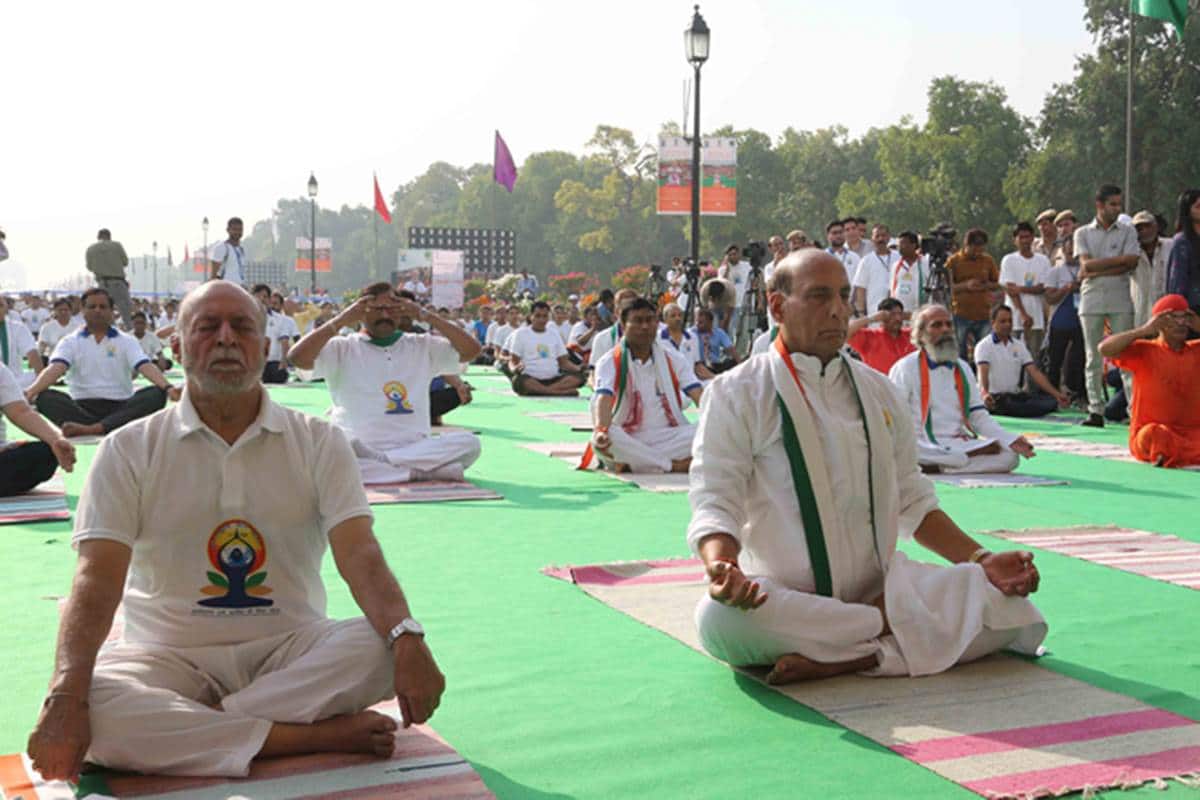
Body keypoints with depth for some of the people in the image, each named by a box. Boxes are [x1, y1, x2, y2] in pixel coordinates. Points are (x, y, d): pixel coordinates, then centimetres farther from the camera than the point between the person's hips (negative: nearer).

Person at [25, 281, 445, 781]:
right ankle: (320, 736, -26)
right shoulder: (129, 451, 1)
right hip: (170, 659, 0)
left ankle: (187, 728, -21)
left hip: (291, 647, 1)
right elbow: (98, 579, -10)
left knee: (384, 643, -28)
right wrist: (64, 699, -28)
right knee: (92, 705, -32)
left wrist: (407, 639, -32)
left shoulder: (318, 442, 2)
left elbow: (359, 555, -11)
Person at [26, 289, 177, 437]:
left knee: (157, 394, -28)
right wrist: (32, 390, -29)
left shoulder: (127, 341, 11)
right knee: (45, 397, -27)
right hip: (81, 408, 0)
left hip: (120, 407, 0)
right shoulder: (70, 341, 10)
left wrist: (168, 387, -27)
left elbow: (146, 366, -6)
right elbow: (55, 369, -7)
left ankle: (90, 429, -43)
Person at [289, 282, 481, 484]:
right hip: (354, 448, -2)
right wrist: (342, 320, -9)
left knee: (469, 442, -26)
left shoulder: (422, 346, 14)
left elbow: (471, 349, 2)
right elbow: (298, 358, -8)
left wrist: (425, 315, -3)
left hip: (416, 448, 2)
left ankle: (374, 463, -26)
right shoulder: (343, 348, 8)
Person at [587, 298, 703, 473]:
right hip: (628, 441, -2)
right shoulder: (610, 362, -2)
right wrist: (600, 430, -42)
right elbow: (604, 399, -20)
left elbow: (699, 396, -6)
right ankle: (674, 467, -27)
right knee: (602, 441, -36)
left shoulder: (673, 358, 7)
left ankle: (633, 465, -28)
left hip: (670, 438, 3)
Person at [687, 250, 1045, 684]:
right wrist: (721, 569, -32)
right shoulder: (735, 393, -2)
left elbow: (913, 500, 17)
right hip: (784, 597, -4)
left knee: (1014, 612, -16)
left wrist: (981, 561, 2)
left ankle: (852, 658, -24)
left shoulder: (876, 390, 14)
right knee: (719, 617, -38)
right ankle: (889, 625, -23)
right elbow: (715, 502, -10)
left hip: (882, 585, 4)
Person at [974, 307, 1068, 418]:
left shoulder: (1019, 345, 15)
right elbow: (983, 374, -19)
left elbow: (1034, 372, 8)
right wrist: (984, 394, -42)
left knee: (1051, 400, -19)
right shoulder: (984, 346, -3)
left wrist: (1057, 394, -6)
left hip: (1016, 395, 6)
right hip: (995, 397, -6)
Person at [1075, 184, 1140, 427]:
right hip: (1091, 301, 1)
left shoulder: (1127, 231, 9)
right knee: (1093, 359, 2)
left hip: (1120, 301, -1)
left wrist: (1095, 272, -9)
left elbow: (1131, 264, -5)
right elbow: (1086, 264, -5)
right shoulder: (1083, 233, 10)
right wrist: (1119, 259, -8)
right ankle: (1095, 411, 6)